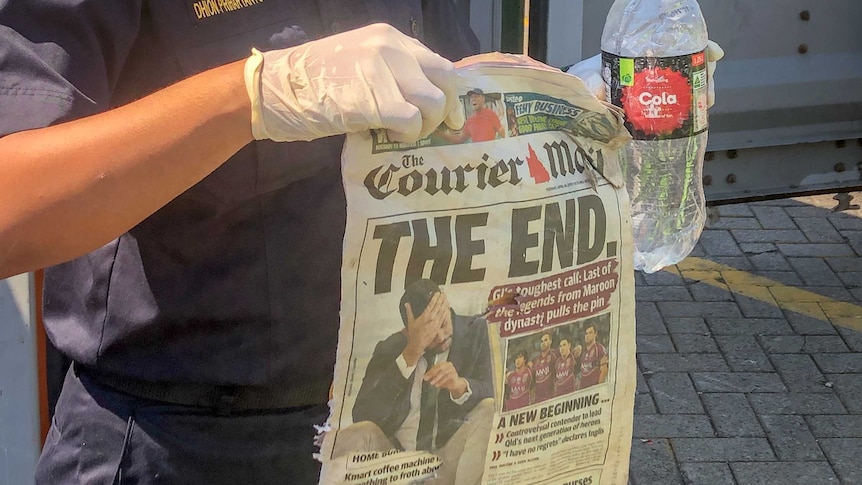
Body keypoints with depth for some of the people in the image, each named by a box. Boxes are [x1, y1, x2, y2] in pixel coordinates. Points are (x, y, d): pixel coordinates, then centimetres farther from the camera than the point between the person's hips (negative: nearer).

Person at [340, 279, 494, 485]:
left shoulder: (475, 331, 2)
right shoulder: (389, 349, 3)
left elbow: (497, 394, -8)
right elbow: (363, 416, -13)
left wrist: (460, 386, -32)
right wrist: (411, 352, -20)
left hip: (451, 458, 0)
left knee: (490, 410, -26)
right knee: (354, 437, -29)